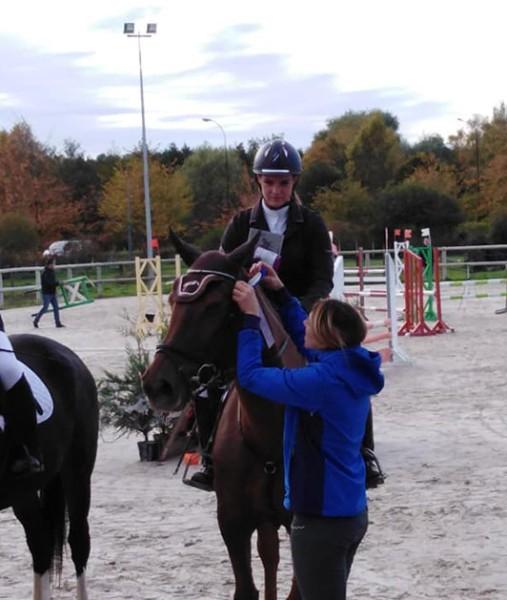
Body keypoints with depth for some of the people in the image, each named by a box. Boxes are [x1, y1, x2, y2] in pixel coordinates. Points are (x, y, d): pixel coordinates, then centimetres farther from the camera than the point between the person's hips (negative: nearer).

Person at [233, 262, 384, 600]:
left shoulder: (322, 380, -24)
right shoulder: (351, 370, 3)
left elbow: (251, 376, -20)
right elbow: (304, 340, 21)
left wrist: (251, 317, -12)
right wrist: (281, 293, 17)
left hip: (321, 520, -9)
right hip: (354, 513, 9)